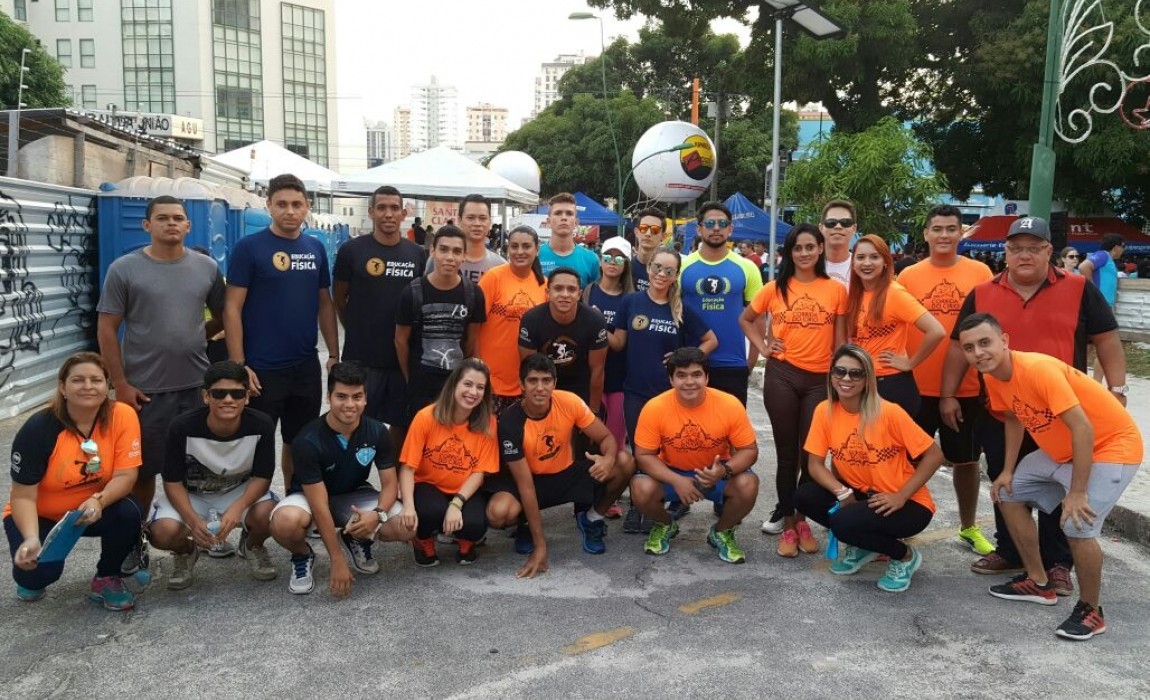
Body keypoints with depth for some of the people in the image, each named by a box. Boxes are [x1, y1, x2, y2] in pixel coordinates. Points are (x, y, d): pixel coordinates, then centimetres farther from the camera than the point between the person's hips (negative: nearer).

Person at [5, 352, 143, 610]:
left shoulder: (122, 415, -20)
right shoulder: (38, 429, -23)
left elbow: (126, 475, -19)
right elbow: (23, 496, -19)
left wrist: (98, 501, -39)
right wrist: (31, 539, -36)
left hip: (92, 510, 2)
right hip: (39, 516, -1)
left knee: (129, 513, -29)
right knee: (43, 569, -27)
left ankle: (106, 579, 0)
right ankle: (32, 579, 14)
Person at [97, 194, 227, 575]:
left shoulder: (207, 267, 4)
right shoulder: (124, 269, -4)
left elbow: (223, 316, 15)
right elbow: (107, 329, -4)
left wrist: (195, 339, 2)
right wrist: (120, 383, -8)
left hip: (198, 384, 3)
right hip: (144, 389, -2)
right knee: (142, 469, 8)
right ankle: (134, 540, 23)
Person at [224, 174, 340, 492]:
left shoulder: (316, 248, 6)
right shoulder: (248, 247, -8)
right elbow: (232, 308, -10)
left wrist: (334, 354, 8)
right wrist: (238, 366, -14)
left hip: (307, 366, 5)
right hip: (262, 369, -5)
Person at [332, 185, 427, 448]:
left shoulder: (417, 254, 4)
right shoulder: (352, 250, -4)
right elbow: (339, 298, 5)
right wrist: (359, 331, 10)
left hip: (405, 356, 3)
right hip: (361, 356, -3)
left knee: (401, 423, 13)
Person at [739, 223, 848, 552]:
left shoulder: (836, 290, 1)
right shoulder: (775, 288, 1)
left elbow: (840, 340, 4)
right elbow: (745, 319, 14)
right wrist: (763, 347, 1)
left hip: (820, 379, 0)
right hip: (782, 376, 0)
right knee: (787, 452, 7)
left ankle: (799, 515, 25)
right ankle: (787, 521, 19)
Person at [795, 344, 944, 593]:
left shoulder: (889, 413, -21)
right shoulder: (824, 411, -8)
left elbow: (934, 455, -16)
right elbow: (815, 464, -6)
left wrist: (900, 496, -22)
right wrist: (843, 493, -22)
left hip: (907, 504, -5)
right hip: (861, 494, 6)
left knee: (844, 522, -30)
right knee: (804, 497, -16)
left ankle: (905, 556, 1)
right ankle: (863, 546, 8)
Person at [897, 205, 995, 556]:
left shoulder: (980, 272, -1)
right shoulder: (908, 276, 0)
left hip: (966, 388, 0)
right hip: (917, 387, 0)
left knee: (966, 460, 14)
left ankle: (968, 527, 32)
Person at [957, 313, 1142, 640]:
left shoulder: (1038, 369, -31)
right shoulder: (993, 378, -5)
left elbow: (1083, 428, -31)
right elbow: (1014, 418, 12)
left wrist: (1077, 492, -28)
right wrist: (1008, 470, 6)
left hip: (1112, 446, -9)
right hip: (1060, 450, 9)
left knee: (1078, 527, -23)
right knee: (1008, 493, 11)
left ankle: (1091, 610, 2)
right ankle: (1039, 583, 23)